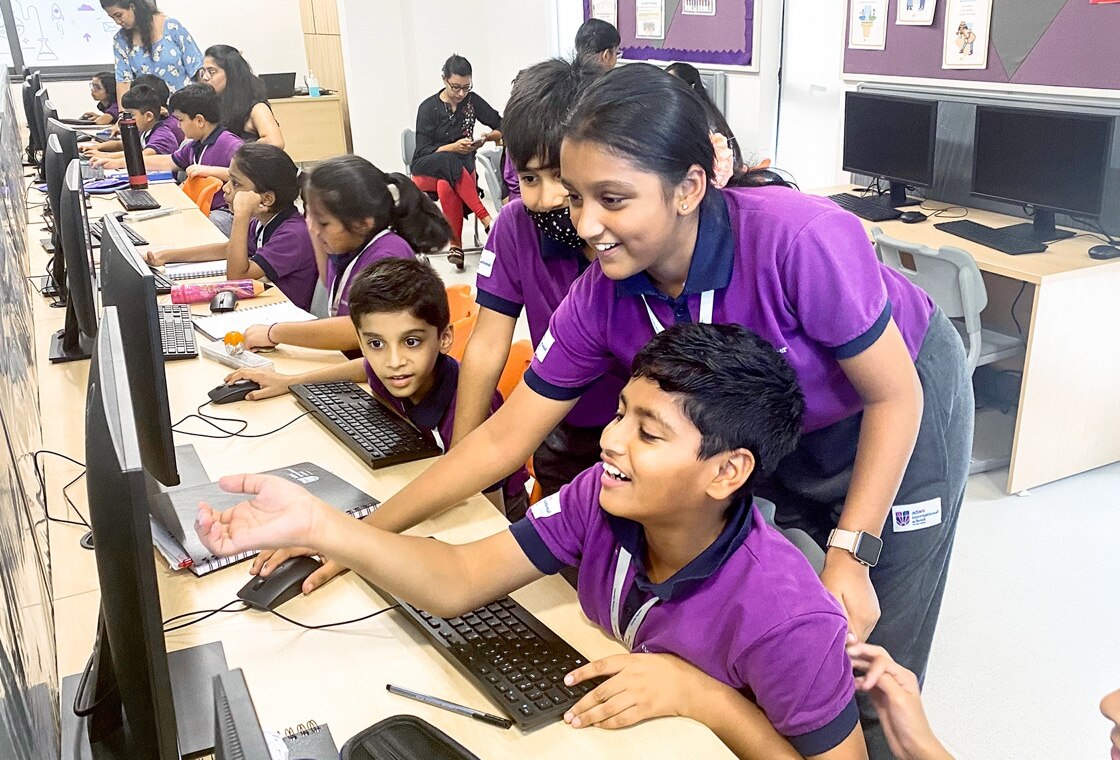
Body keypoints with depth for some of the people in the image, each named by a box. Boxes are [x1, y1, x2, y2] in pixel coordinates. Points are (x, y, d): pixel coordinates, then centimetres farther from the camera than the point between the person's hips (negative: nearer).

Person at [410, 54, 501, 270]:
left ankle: (456, 245, -33)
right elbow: (423, 151, -9)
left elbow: (503, 128, 4)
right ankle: (486, 219, -40)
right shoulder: (428, 108, -7)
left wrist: (488, 137, -19)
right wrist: (453, 148, -25)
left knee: (446, 186, -37)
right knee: (449, 164, -39)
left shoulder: (472, 100, 0)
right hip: (428, 168, -2)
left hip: (462, 166, 2)